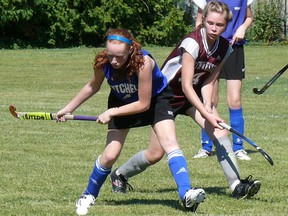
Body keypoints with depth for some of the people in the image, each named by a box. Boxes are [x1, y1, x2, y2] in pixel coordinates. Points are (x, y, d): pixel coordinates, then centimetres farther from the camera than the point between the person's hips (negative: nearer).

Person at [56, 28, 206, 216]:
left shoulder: (143, 62, -38)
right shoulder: (103, 62, -26)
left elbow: (144, 104, -29)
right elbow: (92, 87, -2)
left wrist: (111, 112, -27)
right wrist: (68, 108, 2)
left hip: (155, 99, -3)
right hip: (122, 102, 3)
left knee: (170, 142, -24)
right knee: (110, 155, -4)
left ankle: (186, 194, -30)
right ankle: (89, 196, 19)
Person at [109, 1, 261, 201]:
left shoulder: (224, 48, -10)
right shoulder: (192, 43, -30)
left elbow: (208, 81, -5)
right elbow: (186, 86, -31)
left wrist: (208, 107, -23)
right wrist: (206, 114, -37)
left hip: (194, 95, 6)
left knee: (220, 131, -18)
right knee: (156, 154, -3)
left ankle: (237, 185, -20)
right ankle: (119, 175, 24)